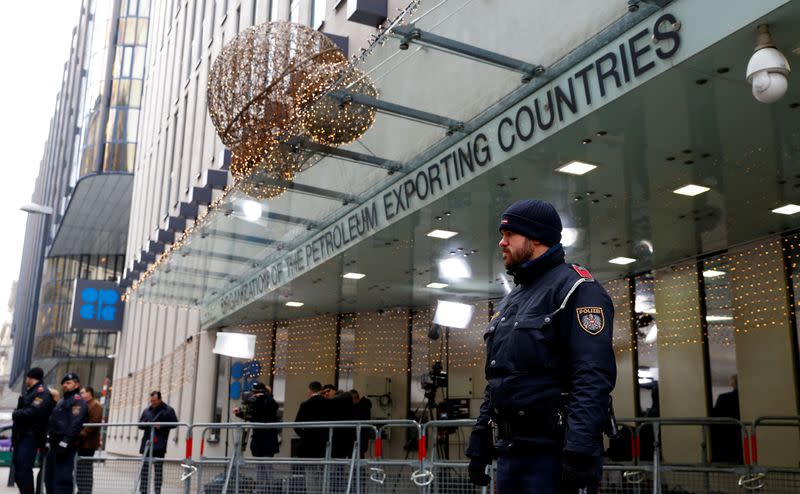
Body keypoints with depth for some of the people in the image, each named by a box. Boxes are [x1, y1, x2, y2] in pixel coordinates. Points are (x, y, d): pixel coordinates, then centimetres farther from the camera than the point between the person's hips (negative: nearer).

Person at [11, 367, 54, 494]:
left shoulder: (42, 392, -10)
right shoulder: (28, 391, 21)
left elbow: (33, 412, -22)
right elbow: (21, 409, 19)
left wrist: (16, 414, -10)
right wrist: (17, 414, -1)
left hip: (30, 436, -10)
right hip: (21, 435, 10)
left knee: (24, 470, -13)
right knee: (18, 470, 15)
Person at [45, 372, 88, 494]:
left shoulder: (77, 400, -8)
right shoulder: (62, 400, 24)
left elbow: (75, 424, -20)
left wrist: (65, 442, -26)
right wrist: (51, 440, 20)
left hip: (65, 446, -10)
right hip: (55, 444, 10)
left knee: (62, 478, -13)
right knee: (49, 478, 15)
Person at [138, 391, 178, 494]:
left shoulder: (168, 410, 2)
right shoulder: (147, 410, 17)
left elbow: (174, 423, -4)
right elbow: (140, 423, 22)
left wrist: (161, 426, -15)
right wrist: (143, 424, -1)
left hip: (159, 444, -5)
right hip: (147, 443, 5)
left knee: (158, 469, -1)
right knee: (144, 467, 4)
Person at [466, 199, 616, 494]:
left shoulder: (575, 289, -8)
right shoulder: (511, 300, 20)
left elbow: (593, 378, -19)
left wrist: (579, 453, -26)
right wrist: (479, 442, 18)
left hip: (554, 454, -8)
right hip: (509, 451, 9)